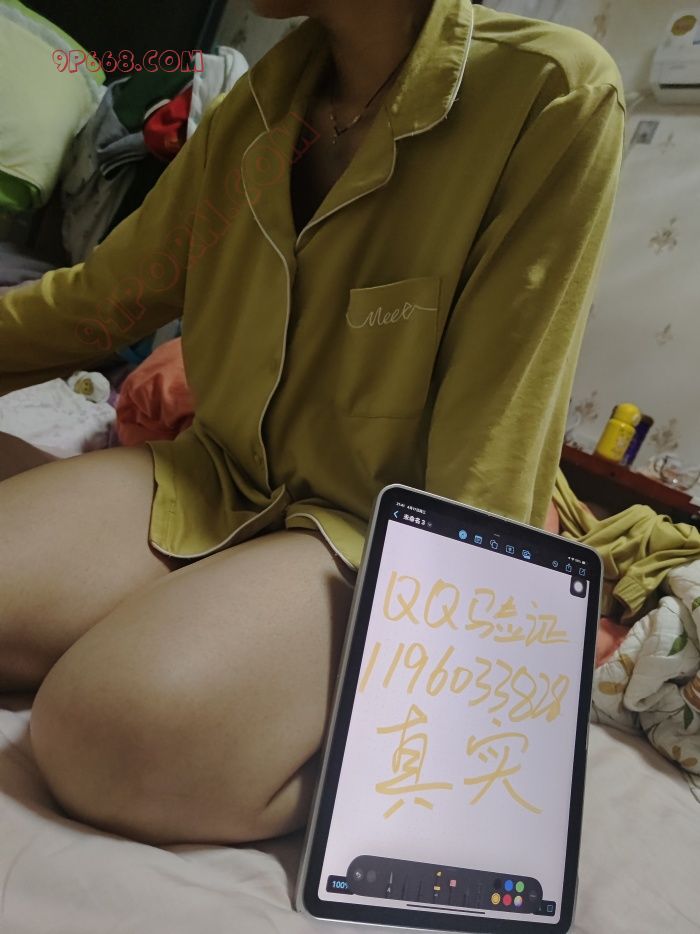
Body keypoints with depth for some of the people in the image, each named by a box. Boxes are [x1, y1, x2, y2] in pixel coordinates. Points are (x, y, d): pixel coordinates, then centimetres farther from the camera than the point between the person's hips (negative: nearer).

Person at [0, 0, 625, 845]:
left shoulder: (552, 93, -11)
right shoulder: (258, 103, 8)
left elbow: (494, 448, -15)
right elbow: (101, 299, 17)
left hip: (375, 529, -5)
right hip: (215, 476, 6)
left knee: (125, 729, -30)